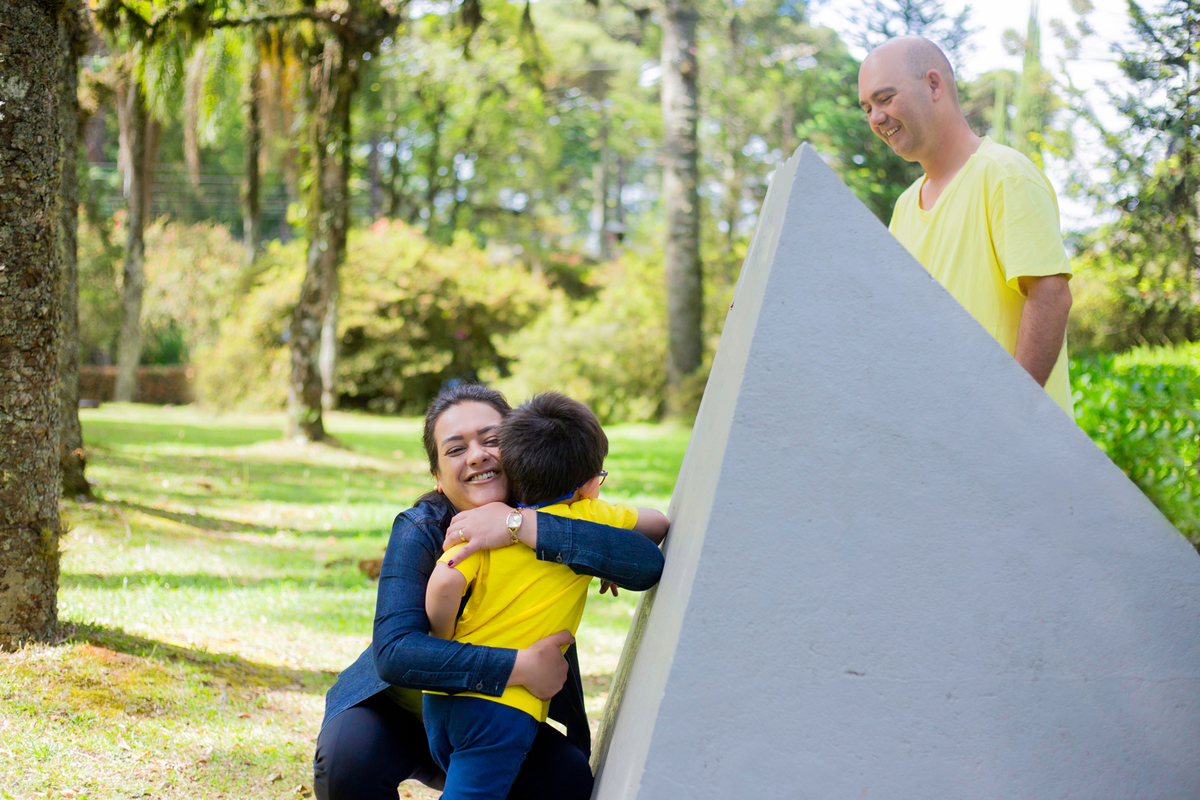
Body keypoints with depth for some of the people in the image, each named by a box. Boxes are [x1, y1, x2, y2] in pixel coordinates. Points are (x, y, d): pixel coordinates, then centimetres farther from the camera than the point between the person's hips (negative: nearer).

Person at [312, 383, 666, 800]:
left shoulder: (552, 517, -16)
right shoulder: (420, 532, -23)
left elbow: (648, 563, -36)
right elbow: (394, 652, -36)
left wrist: (522, 526, -43)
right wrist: (520, 666, -42)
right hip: (401, 708, -3)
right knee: (348, 760, -33)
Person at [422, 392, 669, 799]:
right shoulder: (589, 520, 3)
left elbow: (445, 583, -10)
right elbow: (659, 524, 19)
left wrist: (444, 645, 4)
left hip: (444, 700, 4)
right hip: (505, 706, -4)